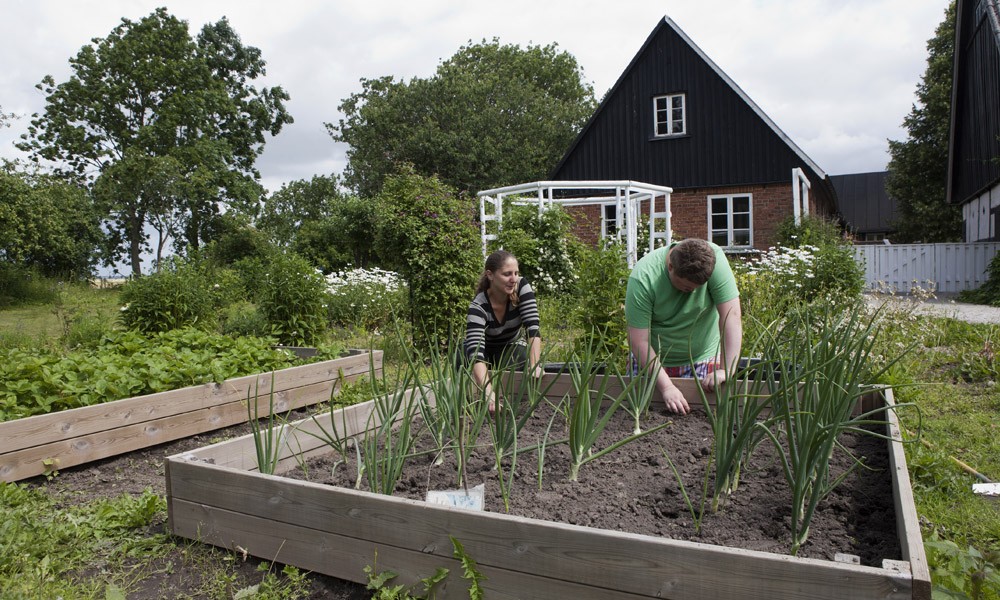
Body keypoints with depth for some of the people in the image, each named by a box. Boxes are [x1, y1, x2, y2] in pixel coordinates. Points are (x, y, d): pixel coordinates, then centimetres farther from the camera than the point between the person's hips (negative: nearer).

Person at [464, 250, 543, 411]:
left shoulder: (522, 287, -26)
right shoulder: (478, 306, -35)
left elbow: (533, 327, -32)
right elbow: (475, 351, -48)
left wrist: (534, 365, -48)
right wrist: (488, 392, -63)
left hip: (513, 346, 2)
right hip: (487, 350, -2)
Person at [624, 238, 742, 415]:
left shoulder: (714, 258, -21)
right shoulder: (643, 279, -26)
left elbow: (731, 315, -22)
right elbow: (639, 341, -25)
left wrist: (726, 370, -27)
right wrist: (666, 387, -29)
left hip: (703, 357, 1)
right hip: (655, 361, -1)